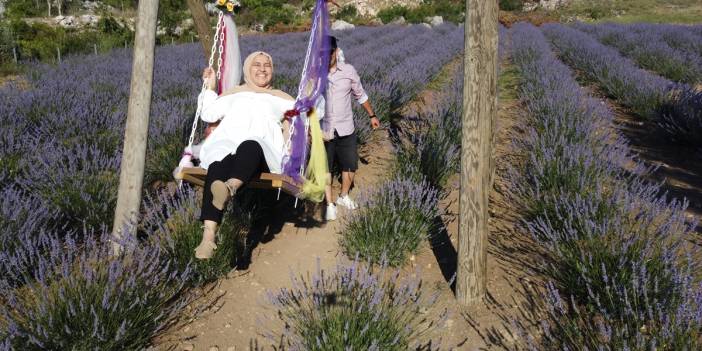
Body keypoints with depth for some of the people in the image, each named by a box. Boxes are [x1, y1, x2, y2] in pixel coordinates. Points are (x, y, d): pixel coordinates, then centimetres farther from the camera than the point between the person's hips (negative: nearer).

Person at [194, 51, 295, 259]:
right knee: (218, 165, -38)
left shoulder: (279, 98, 35)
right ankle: (208, 237, -53)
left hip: (262, 149, -1)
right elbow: (209, 114, 28)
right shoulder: (234, 94, 38)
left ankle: (230, 188, -74)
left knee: (250, 146, -42)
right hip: (226, 144, 1)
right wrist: (209, 87, 30)